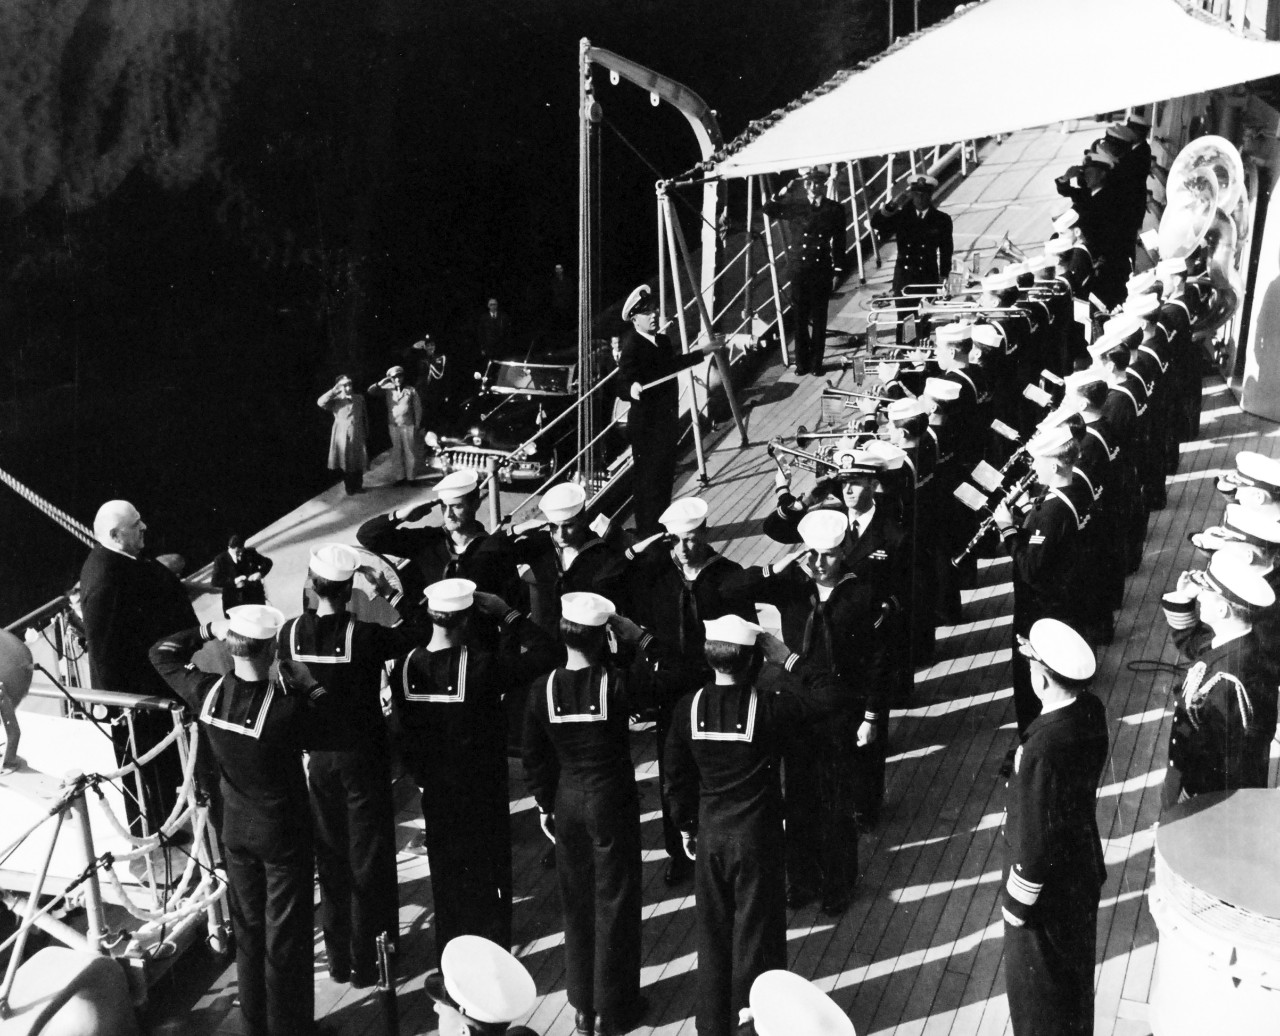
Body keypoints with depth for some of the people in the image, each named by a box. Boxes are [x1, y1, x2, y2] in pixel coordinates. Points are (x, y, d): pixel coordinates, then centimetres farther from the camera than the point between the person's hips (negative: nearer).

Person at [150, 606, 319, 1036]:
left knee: (247, 929, 21)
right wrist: (307, 683, -12)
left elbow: (161, 654, 1)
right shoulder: (286, 706, -31)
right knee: (286, 936, 11)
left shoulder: (208, 692, -16)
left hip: (237, 830, 5)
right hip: (284, 834, -5)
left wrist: (210, 629, -1)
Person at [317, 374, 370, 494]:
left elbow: (365, 417, 12)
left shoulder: (360, 399, 7)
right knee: (345, 463, 5)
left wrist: (366, 434, 10)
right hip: (342, 436, -2)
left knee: (358, 462, 7)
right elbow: (320, 403, -21)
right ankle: (348, 487, 19)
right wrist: (334, 391, -25)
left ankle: (358, 486, 23)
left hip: (358, 436, 2)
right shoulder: (335, 400, -3)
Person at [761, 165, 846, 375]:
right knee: (800, 317, 3)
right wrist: (783, 192, -4)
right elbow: (769, 209, 10)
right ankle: (802, 363, 10)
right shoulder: (797, 207, 3)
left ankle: (816, 363, 11)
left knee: (819, 318, 4)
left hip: (822, 270, -1)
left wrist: (837, 271, -1)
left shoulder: (834, 209, 1)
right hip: (801, 269, 1)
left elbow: (839, 241, 3)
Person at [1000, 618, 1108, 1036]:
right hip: (1084, 871, 8)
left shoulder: (1044, 749, -36)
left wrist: (1017, 902, -14)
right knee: (1074, 970, 29)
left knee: (1037, 985, 16)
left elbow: (1037, 838, -25)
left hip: (1048, 884, -8)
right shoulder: (1091, 710, -14)